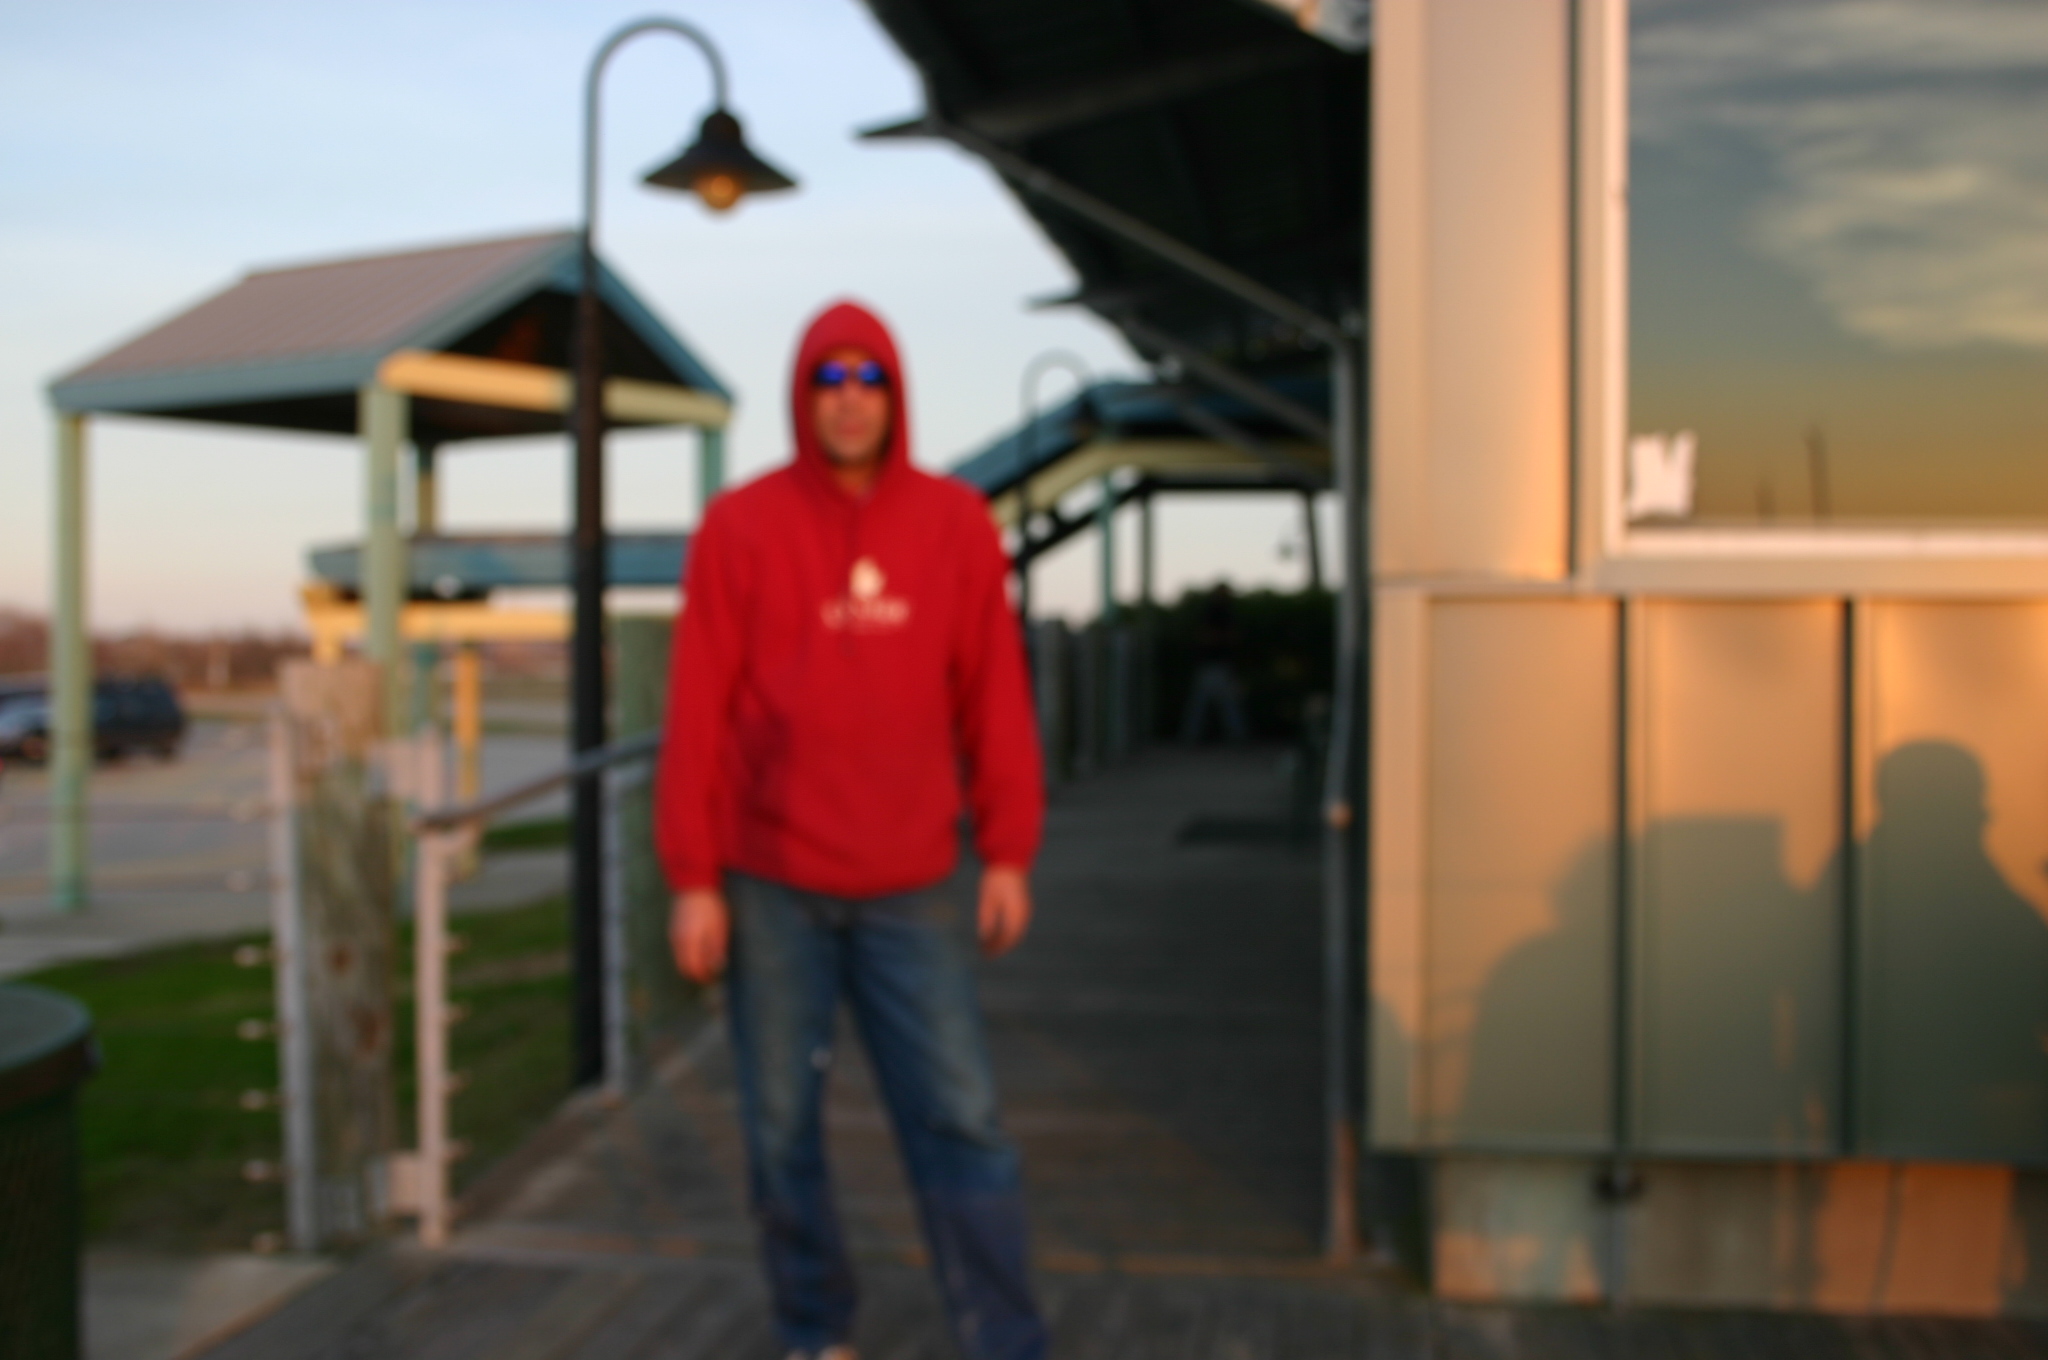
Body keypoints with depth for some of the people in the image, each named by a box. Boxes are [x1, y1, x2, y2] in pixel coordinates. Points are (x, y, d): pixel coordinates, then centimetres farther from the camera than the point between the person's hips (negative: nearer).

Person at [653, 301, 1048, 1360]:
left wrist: (1008, 852, 0)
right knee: (781, 1126, 8)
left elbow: (993, 695, 4)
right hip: (771, 887, 0)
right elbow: (697, 709, -3)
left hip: (914, 889, 1)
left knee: (961, 1121, -1)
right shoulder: (739, 527, -2)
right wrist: (693, 879, -6)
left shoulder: (956, 524, 3)